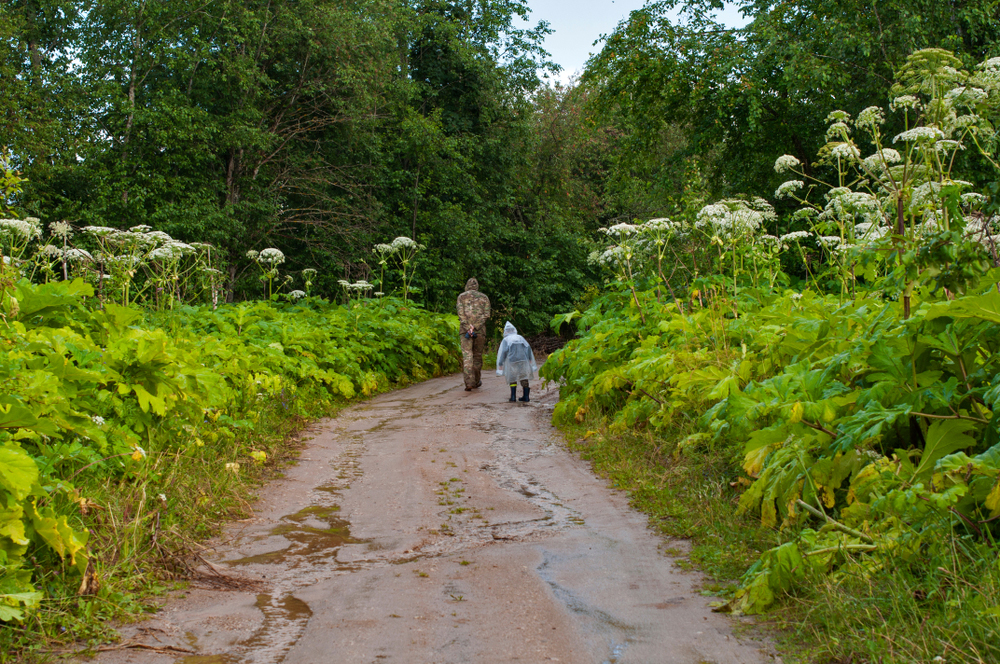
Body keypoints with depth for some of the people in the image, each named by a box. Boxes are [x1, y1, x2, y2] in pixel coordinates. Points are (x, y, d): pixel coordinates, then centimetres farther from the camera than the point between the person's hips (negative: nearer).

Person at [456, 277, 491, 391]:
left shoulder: (461, 297, 7)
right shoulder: (484, 297, 11)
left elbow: (461, 314, -6)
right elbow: (486, 315, -1)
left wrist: (468, 329, -11)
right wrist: (475, 327, -8)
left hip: (465, 329, -2)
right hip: (480, 330, 2)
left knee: (467, 356, -7)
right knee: (477, 355, 15)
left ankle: (469, 382, -19)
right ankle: (477, 381, 25)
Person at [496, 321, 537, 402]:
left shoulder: (506, 340, 2)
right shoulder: (520, 337, 12)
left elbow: (503, 352, -5)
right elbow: (528, 347, 4)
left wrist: (500, 364, -3)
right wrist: (530, 359, 6)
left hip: (512, 362, -2)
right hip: (523, 361, 2)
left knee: (512, 378, 9)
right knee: (524, 378, 10)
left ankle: (513, 396, 1)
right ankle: (526, 396, 8)